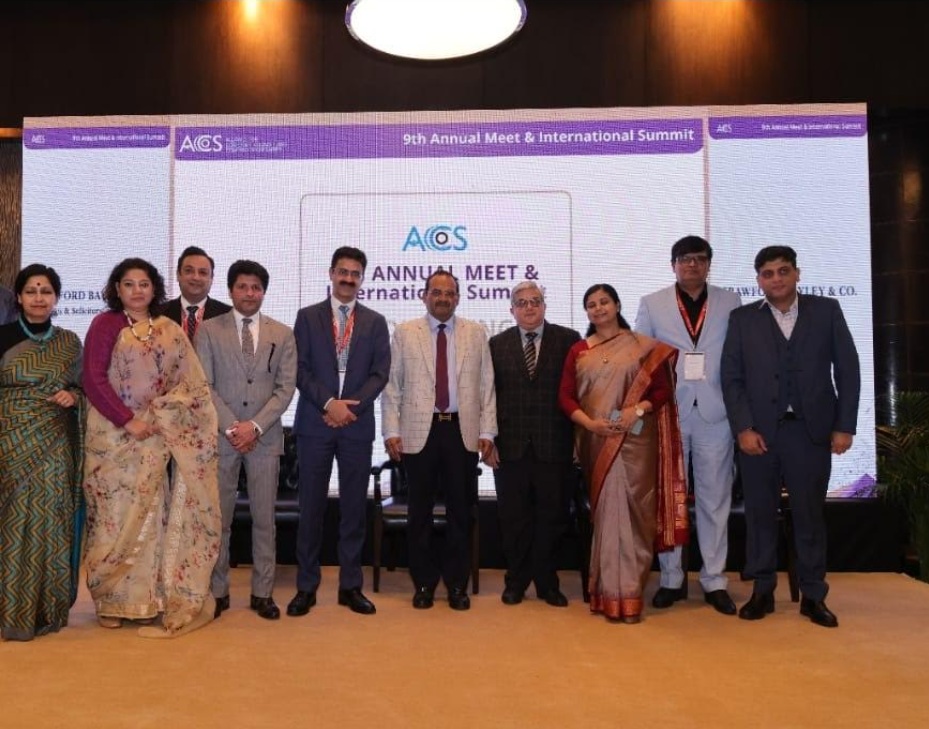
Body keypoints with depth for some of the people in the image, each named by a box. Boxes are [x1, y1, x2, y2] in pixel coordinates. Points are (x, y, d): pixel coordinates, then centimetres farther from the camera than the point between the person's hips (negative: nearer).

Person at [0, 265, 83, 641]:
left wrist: (73, 396, -8)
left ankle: (49, 609, 18)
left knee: (51, 522, 6)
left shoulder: (69, 341, 7)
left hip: (55, 445, 2)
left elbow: (84, 386, 15)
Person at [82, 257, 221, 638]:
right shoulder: (105, 324, 0)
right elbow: (93, 380, -8)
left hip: (156, 437, 3)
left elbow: (190, 381, 8)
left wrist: (157, 415, -6)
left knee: (148, 514, 4)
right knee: (115, 513, 2)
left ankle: (143, 599, 13)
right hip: (113, 435, -3)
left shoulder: (170, 330, 10)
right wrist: (128, 420, -15)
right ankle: (110, 600, 15)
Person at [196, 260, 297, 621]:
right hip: (221, 435, -1)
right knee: (218, 518, 5)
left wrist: (255, 426, -11)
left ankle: (262, 592, 16)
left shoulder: (282, 334, 7)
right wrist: (232, 427, -12)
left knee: (264, 518, 6)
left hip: (265, 437, 1)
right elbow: (204, 385, -2)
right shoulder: (209, 330, 4)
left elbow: (286, 387, 0)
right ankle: (217, 591, 18)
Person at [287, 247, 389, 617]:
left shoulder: (375, 322, 9)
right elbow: (300, 369, -1)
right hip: (314, 423, -1)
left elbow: (380, 373, 1)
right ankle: (306, 586, 13)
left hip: (358, 424, 1)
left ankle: (351, 586, 15)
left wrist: (350, 407, -11)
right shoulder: (307, 316, 7)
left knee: (354, 507, 5)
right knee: (311, 507, 3)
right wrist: (328, 403, -14)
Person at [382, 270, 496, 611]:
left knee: (460, 510, 7)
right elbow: (392, 385, 3)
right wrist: (391, 431, -4)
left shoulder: (476, 333, 8)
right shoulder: (404, 333, 6)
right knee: (421, 511, 7)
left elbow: (487, 385, 5)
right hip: (419, 431, 0)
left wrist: (487, 431, -1)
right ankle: (424, 582, 21)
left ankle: (457, 584, 20)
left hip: (463, 432, 1)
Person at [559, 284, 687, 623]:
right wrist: (588, 422, -11)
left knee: (631, 511, -2)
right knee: (606, 510, 3)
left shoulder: (644, 346, 4)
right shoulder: (579, 351, 10)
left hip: (634, 440, -2)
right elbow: (565, 396, 5)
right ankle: (613, 593, 11)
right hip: (596, 440, 2)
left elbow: (664, 389, 0)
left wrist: (638, 409, -17)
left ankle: (625, 593, 7)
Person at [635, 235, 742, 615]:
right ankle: (671, 579, 17)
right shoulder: (651, 304, 6)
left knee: (714, 499, 6)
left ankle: (714, 580, 17)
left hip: (715, 414, 0)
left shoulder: (730, 302, 7)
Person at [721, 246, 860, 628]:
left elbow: (848, 370, 5)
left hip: (812, 430, 0)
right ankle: (762, 591, 19)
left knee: (810, 514, 7)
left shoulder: (826, 310, 7)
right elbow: (731, 377, 1)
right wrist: (743, 428, -8)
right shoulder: (742, 319, 6)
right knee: (760, 513, 7)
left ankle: (813, 596, 19)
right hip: (758, 431, 0)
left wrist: (845, 425, -1)